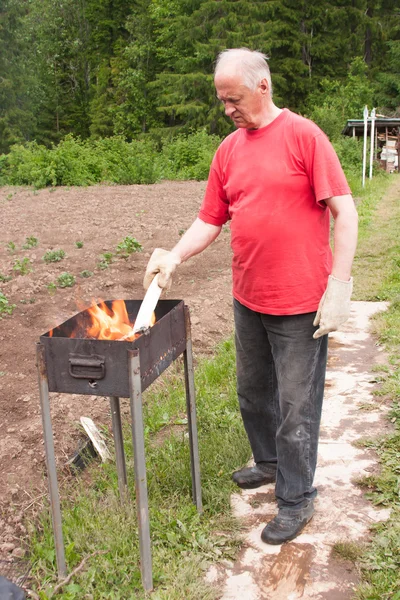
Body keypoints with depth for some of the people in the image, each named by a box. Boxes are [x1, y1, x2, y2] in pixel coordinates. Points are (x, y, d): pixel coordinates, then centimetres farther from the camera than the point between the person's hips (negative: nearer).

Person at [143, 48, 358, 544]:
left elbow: (344, 212, -12)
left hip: (300, 304, -6)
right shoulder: (228, 150, 7)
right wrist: (174, 256, -8)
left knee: (296, 406, 4)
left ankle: (296, 499, 22)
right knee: (252, 392, 21)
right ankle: (268, 462, 44)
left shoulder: (303, 136, -10)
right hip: (248, 300, 7)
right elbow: (210, 220, 9)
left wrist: (338, 288, -16)